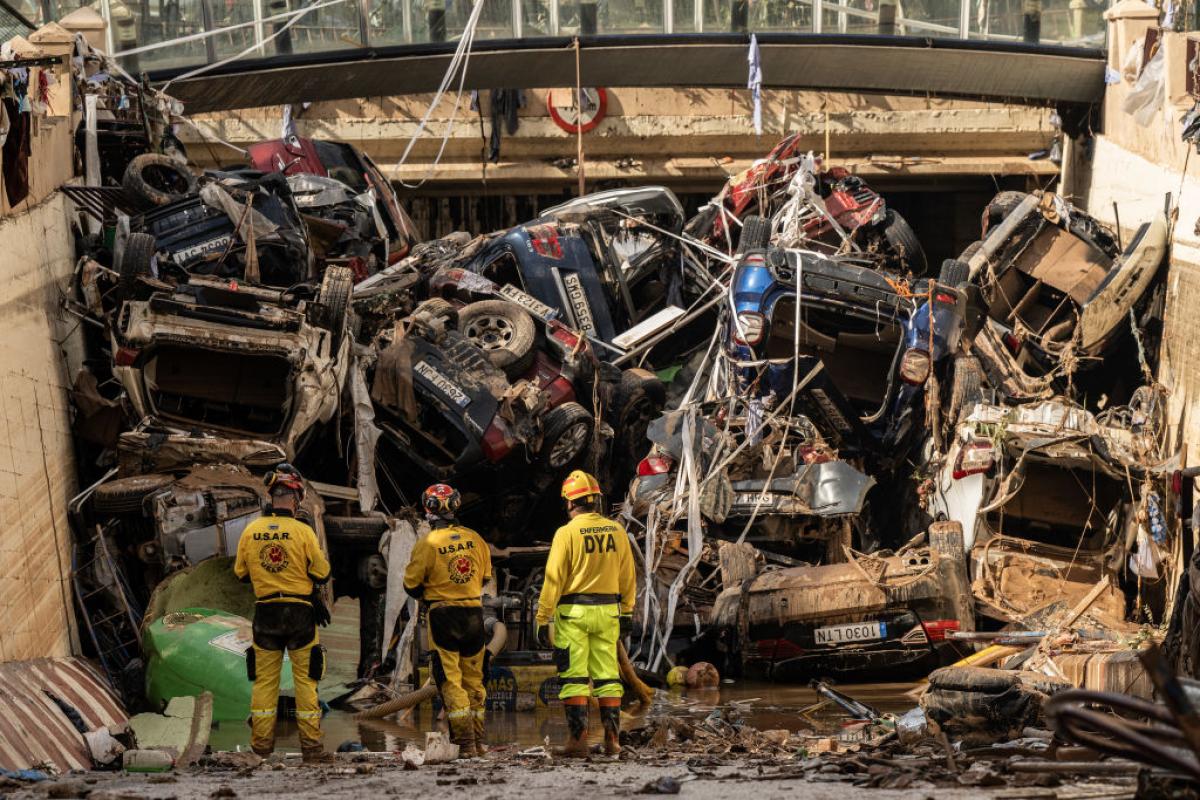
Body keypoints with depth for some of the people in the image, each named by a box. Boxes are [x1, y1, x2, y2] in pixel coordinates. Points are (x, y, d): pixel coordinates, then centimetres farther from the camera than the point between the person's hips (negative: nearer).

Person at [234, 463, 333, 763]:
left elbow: (240, 573, 9)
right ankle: (310, 744, 3)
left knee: (265, 677, 10)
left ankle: (262, 741, 12)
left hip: (265, 611, 3)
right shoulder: (302, 531, -12)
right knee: (305, 677, 4)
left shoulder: (250, 531, -1)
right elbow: (321, 573, -5)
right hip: (299, 611, -3)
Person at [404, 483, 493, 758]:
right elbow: (486, 577, 14)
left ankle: (465, 742, -5)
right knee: (474, 678, 15)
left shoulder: (427, 544, -12)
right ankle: (479, 739, 19)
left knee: (450, 680, 0)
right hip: (475, 612, 4)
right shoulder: (475, 539, 2)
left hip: (443, 614, -4)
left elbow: (411, 584, -3)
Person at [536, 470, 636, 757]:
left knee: (573, 676, 0)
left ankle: (578, 737, -5)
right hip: (608, 611, 4)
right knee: (607, 675, 10)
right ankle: (612, 738, 9)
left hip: (573, 612, -4)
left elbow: (553, 579, -11)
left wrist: (542, 619, -6)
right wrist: (627, 613, 18)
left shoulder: (567, 533, -11)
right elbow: (628, 577, 9)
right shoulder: (617, 531, 3)